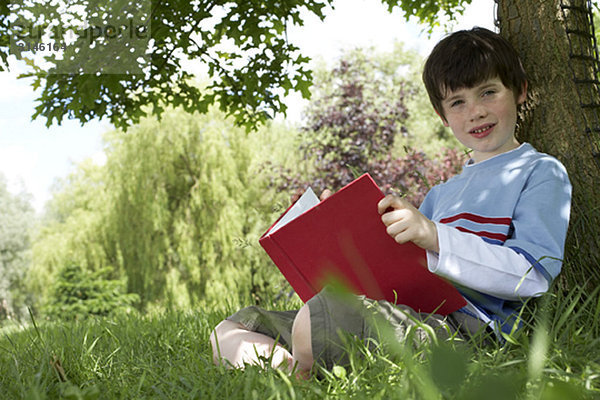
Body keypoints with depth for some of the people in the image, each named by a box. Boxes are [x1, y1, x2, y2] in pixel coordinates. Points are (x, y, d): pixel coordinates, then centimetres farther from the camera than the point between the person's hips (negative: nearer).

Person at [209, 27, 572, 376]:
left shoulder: (541, 172, 8)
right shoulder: (441, 193, 30)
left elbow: (535, 275, -10)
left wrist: (435, 236, -20)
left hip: (463, 324, -8)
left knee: (316, 318, -36)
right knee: (229, 333, 1)